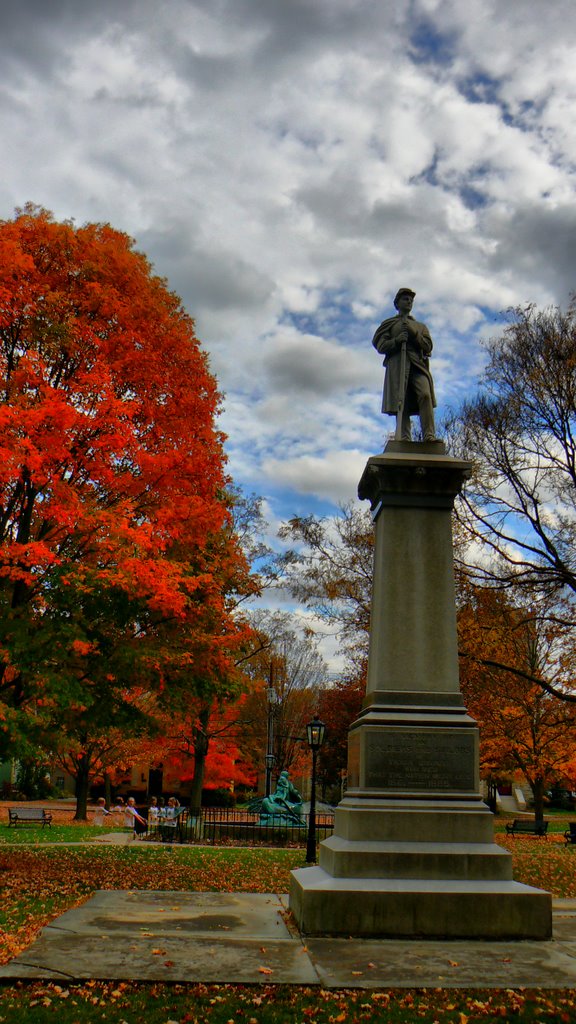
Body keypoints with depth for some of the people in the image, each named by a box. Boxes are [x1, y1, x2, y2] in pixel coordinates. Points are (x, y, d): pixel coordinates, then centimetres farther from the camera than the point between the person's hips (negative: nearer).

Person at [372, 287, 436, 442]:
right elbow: (380, 346, 10)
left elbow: (428, 347, 14)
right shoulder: (388, 324, 23)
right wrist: (396, 340, -9)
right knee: (401, 403, -12)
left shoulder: (421, 326, 30)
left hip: (418, 365, 1)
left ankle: (429, 437, -31)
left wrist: (413, 334, -1)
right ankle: (404, 441, -16)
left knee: (425, 395, -23)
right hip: (397, 367, -1)